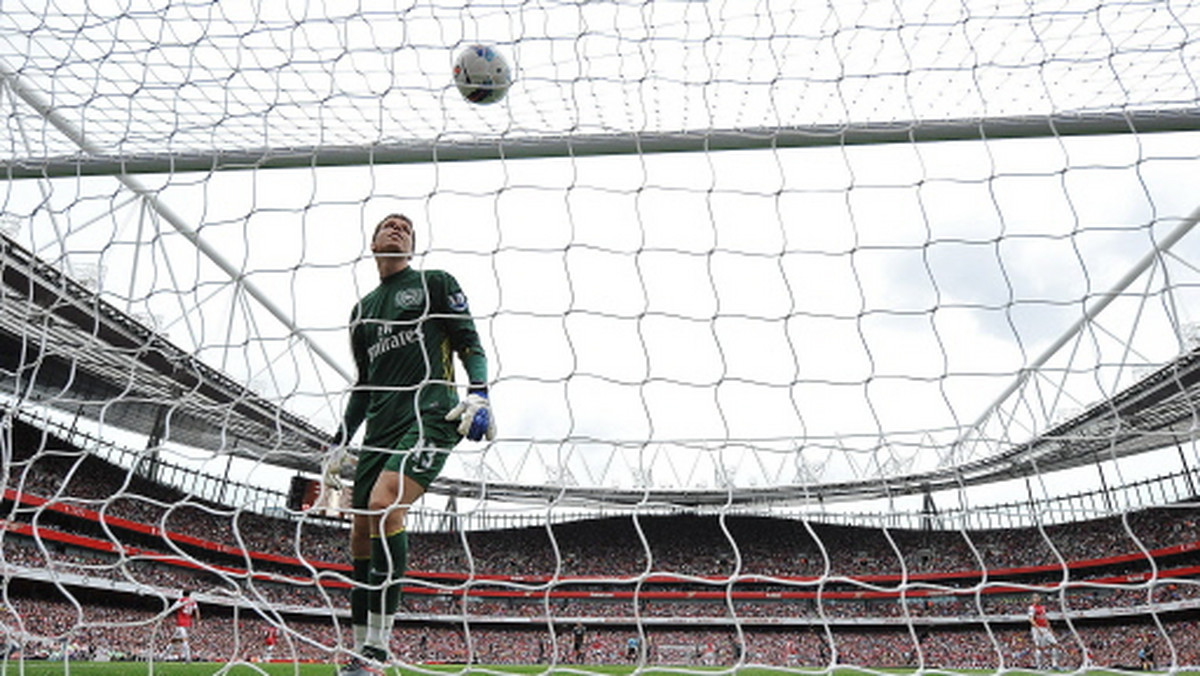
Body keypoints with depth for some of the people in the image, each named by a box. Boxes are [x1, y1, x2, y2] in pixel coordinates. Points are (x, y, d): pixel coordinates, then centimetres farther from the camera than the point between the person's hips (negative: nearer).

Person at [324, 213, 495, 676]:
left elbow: (470, 345, 1)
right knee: (361, 537, 2)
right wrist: (339, 444, 22)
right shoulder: (362, 309, 24)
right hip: (381, 428, 6)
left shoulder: (435, 283, 9)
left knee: (385, 506, -26)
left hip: (430, 417, -6)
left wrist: (478, 394, -17)